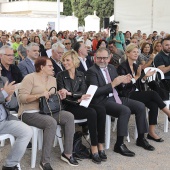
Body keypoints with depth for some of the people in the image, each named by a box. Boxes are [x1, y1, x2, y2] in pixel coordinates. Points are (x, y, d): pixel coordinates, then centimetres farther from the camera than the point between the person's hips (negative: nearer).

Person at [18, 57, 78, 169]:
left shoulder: (53, 79, 15)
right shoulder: (30, 78, -7)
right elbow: (21, 98, -16)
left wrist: (60, 96, -2)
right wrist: (40, 95, -25)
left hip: (48, 110, 7)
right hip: (30, 113, -7)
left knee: (69, 117, -16)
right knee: (51, 122, -35)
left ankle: (67, 153, -8)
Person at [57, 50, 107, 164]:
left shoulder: (81, 75, 13)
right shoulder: (61, 75, 1)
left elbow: (83, 91, -1)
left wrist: (70, 93, -17)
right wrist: (77, 100, -22)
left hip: (81, 103, 4)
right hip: (69, 107, -4)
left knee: (101, 110, -24)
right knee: (92, 113, -31)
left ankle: (100, 146, -22)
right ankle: (94, 148, -24)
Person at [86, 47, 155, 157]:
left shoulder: (112, 68, 14)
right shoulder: (92, 71, -9)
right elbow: (95, 92, -19)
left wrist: (123, 81, -2)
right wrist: (112, 84, -22)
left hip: (115, 98, 8)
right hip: (102, 101, -8)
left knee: (140, 106, -3)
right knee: (125, 110, -30)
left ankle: (141, 139, 9)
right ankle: (119, 144, -22)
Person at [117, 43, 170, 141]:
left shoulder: (136, 66, 15)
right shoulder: (122, 67, -7)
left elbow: (139, 85, 16)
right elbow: (124, 86, -16)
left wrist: (145, 77, -1)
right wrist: (137, 76, -19)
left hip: (137, 93, 7)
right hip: (128, 95, -7)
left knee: (154, 105, -21)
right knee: (153, 94, -24)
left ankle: (152, 132, -19)